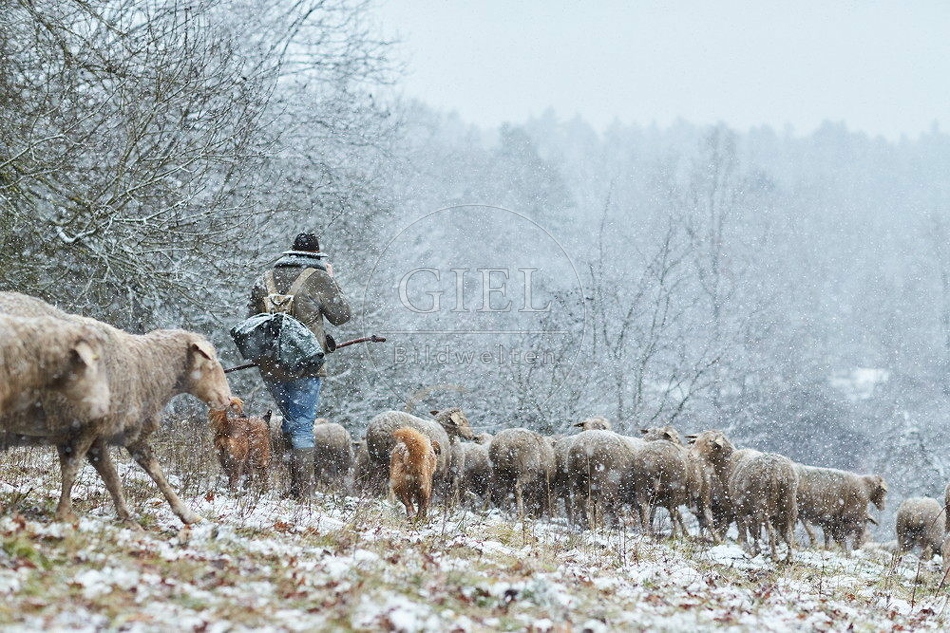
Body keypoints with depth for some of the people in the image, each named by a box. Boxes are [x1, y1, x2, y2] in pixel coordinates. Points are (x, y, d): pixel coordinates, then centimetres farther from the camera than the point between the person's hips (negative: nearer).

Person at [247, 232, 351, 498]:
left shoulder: (266, 279, 10)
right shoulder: (318, 278, -5)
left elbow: (251, 319, 13)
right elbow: (341, 315, 2)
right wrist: (331, 282, 14)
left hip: (269, 366, 4)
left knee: (290, 421, 18)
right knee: (302, 426, -1)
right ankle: (303, 491, -4)